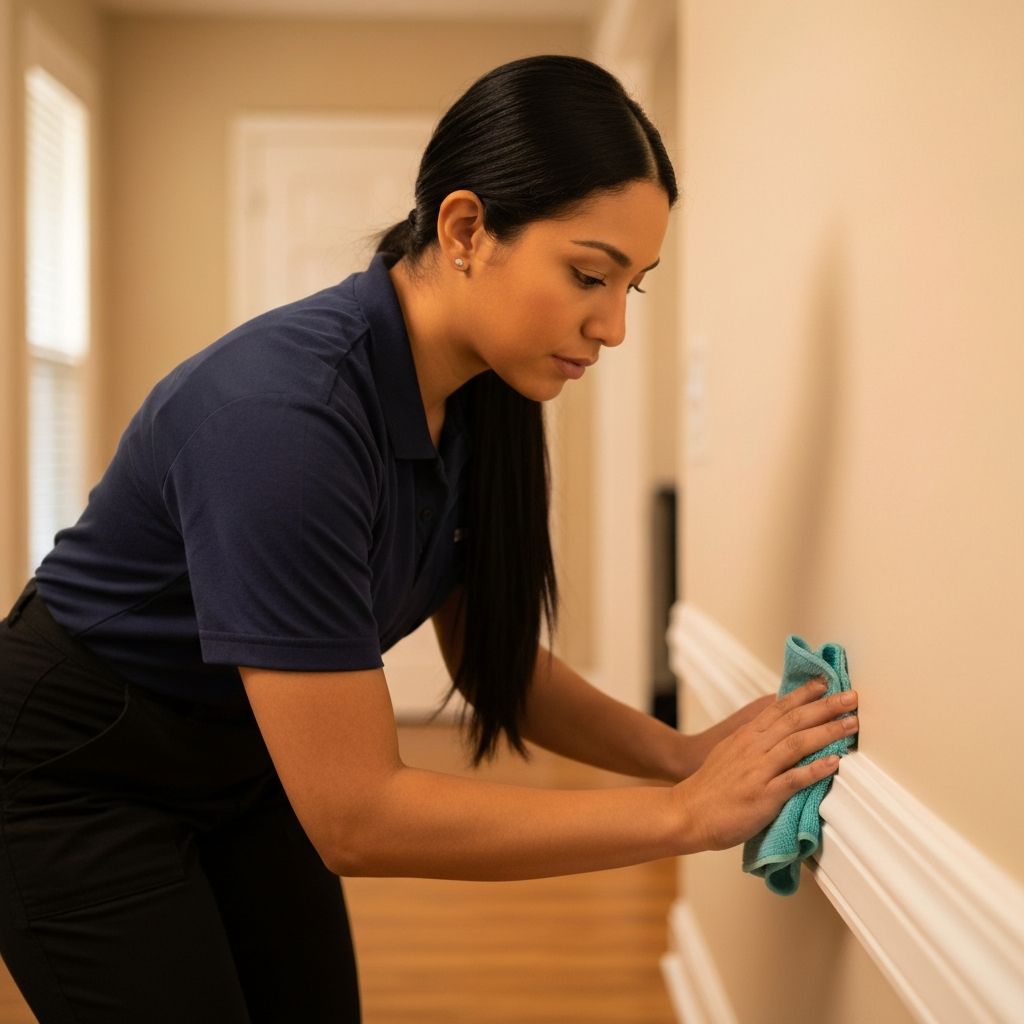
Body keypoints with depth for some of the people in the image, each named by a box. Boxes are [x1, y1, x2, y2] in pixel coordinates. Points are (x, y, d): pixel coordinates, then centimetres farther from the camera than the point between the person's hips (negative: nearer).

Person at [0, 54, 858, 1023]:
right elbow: (354, 816, -34)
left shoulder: (478, 402, -11)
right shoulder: (282, 409, -35)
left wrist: (679, 752, -15)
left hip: (255, 758, 7)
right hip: (79, 782, -6)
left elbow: (494, 660, 0)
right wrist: (683, 814, -29)